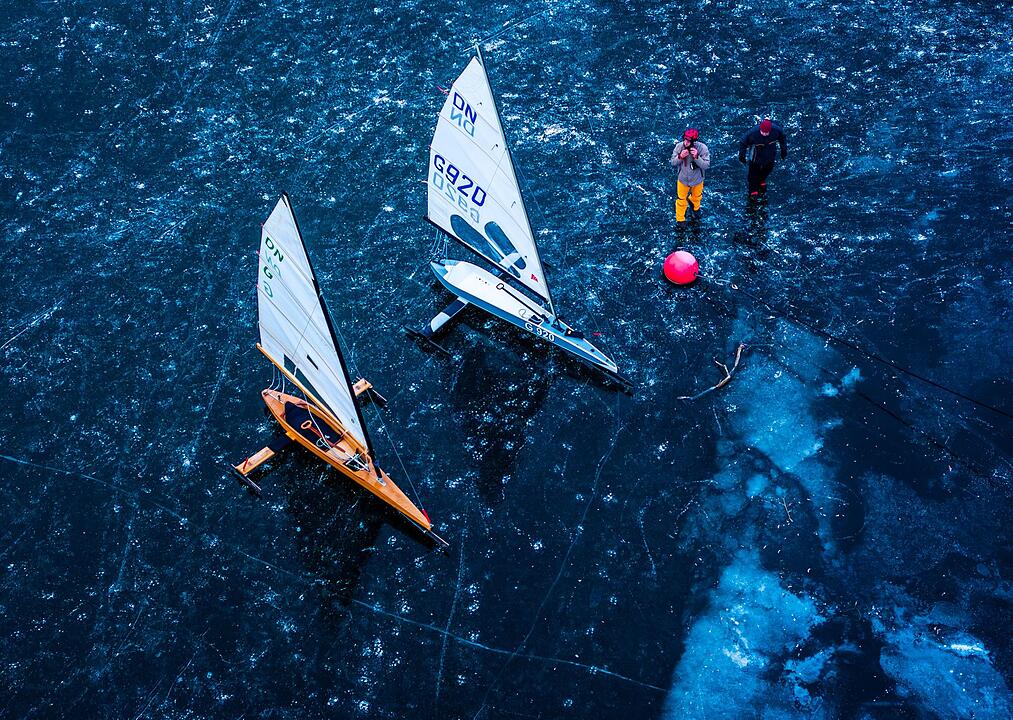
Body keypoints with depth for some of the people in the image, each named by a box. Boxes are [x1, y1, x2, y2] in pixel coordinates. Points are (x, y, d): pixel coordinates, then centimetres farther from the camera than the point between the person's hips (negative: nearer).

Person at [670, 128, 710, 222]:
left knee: (696, 196, 30)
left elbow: (706, 165, -25)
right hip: (683, 179, 0)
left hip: (697, 179, 0)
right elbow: (673, 162, -13)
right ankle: (680, 219, 41)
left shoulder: (702, 148, -29)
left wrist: (697, 157, -40)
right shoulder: (679, 146, -25)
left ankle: (695, 207, 64)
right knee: (681, 200, 17)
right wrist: (680, 157, -34)